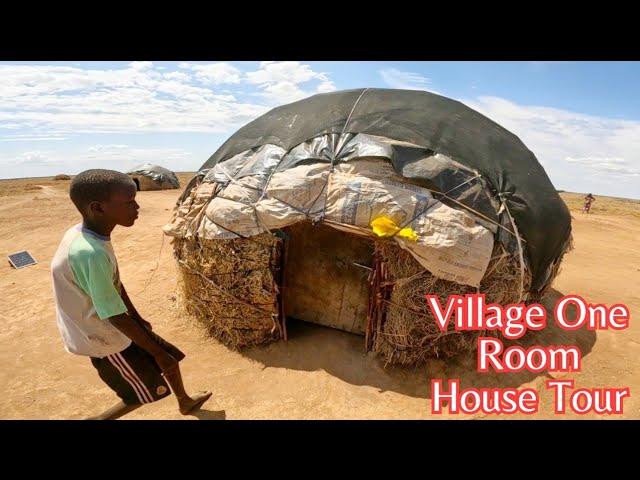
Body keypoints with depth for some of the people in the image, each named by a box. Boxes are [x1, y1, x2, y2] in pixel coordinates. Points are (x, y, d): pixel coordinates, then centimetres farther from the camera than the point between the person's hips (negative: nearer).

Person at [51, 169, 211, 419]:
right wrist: (157, 352, -16)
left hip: (116, 329, 8)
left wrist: (139, 319, 16)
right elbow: (116, 317, -28)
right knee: (144, 393, 11)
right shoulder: (89, 253, -34)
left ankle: (185, 402, 45)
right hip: (107, 340, -8)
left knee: (171, 357, 20)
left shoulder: (83, 234, -6)